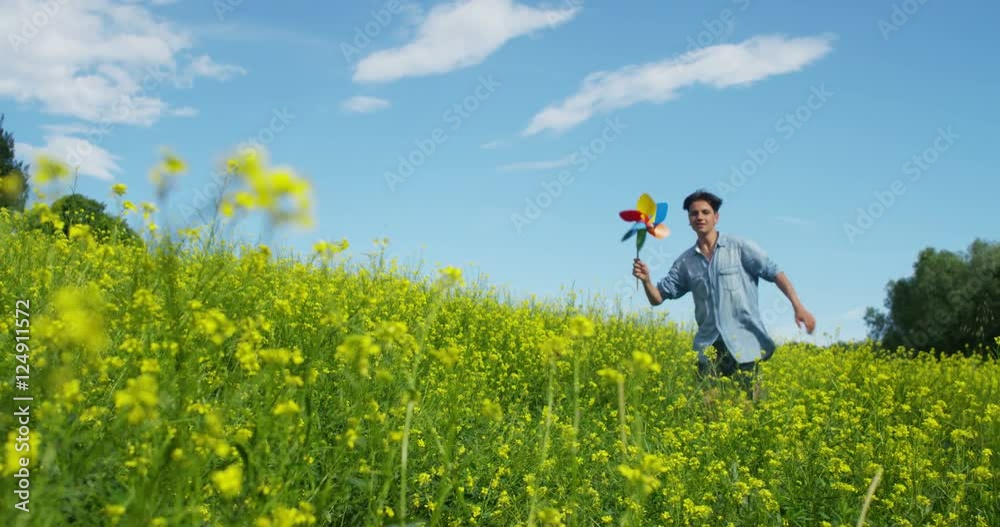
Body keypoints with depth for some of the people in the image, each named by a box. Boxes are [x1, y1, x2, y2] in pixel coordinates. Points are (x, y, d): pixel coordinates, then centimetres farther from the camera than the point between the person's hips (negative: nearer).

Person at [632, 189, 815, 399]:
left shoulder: (739, 247, 1)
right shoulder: (685, 261, 10)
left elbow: (774, 272, -1)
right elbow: (658, 298, 9)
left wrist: (798, 306, -12)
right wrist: (646, 280, -11)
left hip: (744, 343, -3)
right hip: (708, 346, 3)